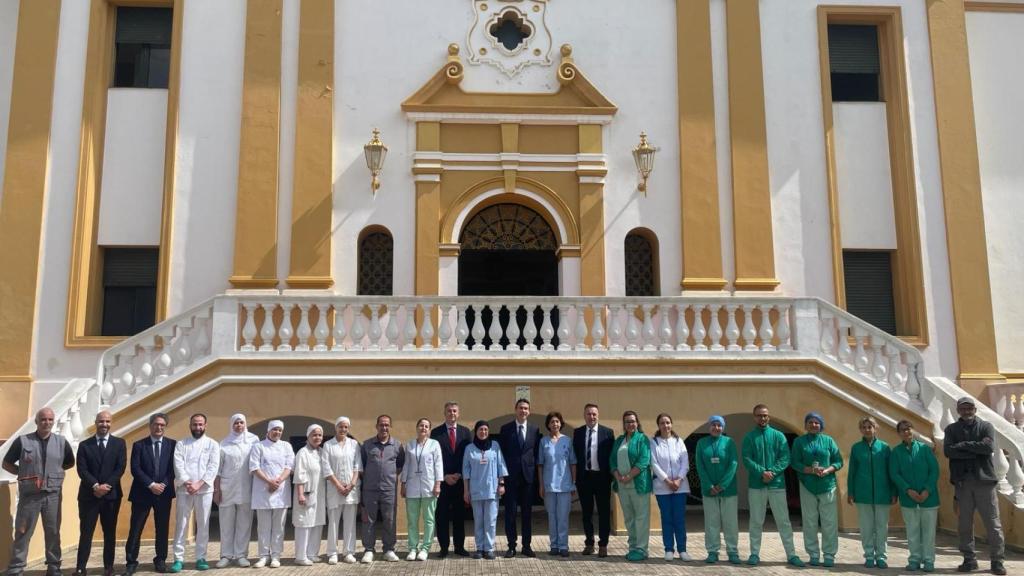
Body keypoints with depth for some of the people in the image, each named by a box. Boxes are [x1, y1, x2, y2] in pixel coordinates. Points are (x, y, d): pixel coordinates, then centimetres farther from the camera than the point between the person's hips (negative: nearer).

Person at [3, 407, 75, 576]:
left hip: (53, 495, 2)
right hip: (29, 495, -2)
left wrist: (55, 471, 5)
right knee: (22, 533, 3)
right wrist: (23, 473, -4)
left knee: (53, 533, 9)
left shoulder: (62, 442, 3)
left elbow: (70, 462, 18)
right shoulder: (22, 441, -3)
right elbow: (6, 463, 6)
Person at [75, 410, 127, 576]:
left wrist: (106, 486, -14)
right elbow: (82, 469, -4)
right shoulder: (84, 445, 5)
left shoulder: (119, 443, 5)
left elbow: (121, 468, -3)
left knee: (110, 532, 7)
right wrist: (95, 486, -17)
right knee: (86, 532, -1)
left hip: (111, 494, 1)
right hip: (89, 494, 0)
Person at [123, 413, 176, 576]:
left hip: (164, 493, 1)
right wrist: (151, 485, -15)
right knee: (135, 530, 0)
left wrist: (163, 485, -13)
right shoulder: (139, 445, 2)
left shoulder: (172, 444, 5)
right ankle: (131, 562, 9)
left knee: (162, 529, 7)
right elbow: (135, 469, -6)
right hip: (142, 493, -1)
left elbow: (174, 468, 1)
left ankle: (160, 560, 18)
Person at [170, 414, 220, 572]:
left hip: (205, 489, 0)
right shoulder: (181, 444, 9)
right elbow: (178, 466, -2)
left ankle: (201, 558, 10)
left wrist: (198, 484, -13)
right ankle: (179, 559, 5)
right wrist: (187, 483, -16)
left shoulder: (212, 444, 7)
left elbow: (213, 467, -3)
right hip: (184, 489, 0)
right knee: (181, 524, 0)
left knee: (203, 525, 3)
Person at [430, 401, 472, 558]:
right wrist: (444, 476, -7)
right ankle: (444, 547, 8)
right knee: (442, 515, 1)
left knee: (459, 515, 6)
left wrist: (459, 474, -5)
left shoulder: (466, 432, 8)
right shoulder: (436, 432, 2)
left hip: (461, 479, 2)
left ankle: (459, 546, 13)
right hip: (442, 480, -1)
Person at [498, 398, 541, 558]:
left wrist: (535, 472, 0)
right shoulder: (505, 429, 2)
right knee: (510, 512, 1)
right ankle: (511, 546, 9)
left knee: (527, 512, 7)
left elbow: (537, 453, 8)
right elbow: (501, 453, 3)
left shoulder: (535, 429, 6)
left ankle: (526, 546, 15)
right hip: (511, 476, -1)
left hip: (528, 475, 2)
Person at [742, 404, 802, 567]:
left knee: (783, 521, 3)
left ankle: (791, 554, 10)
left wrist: (772, 472, -17)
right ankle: (755, 554, 13)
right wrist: (762, 472, -20)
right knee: (756, 522, 6)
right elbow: (746, 459, -6)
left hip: (777, 483, 0)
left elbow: (785, 458, -3)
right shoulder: (749, 437, 3)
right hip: (756, 484, 0)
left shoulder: (778, 436, 5)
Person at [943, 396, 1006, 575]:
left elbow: (989, 447, -13)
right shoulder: (951, 429, 8)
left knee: (993, 523, 0)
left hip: (984, 480, -1)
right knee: (965, 523, 6)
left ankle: (997, 560, 9)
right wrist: (976, 451, -12)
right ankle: (969, 559, 16)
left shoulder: (985, 426, 5)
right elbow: (948, 451, -8)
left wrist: (964, 445, -8)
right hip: (962, 481, 2)